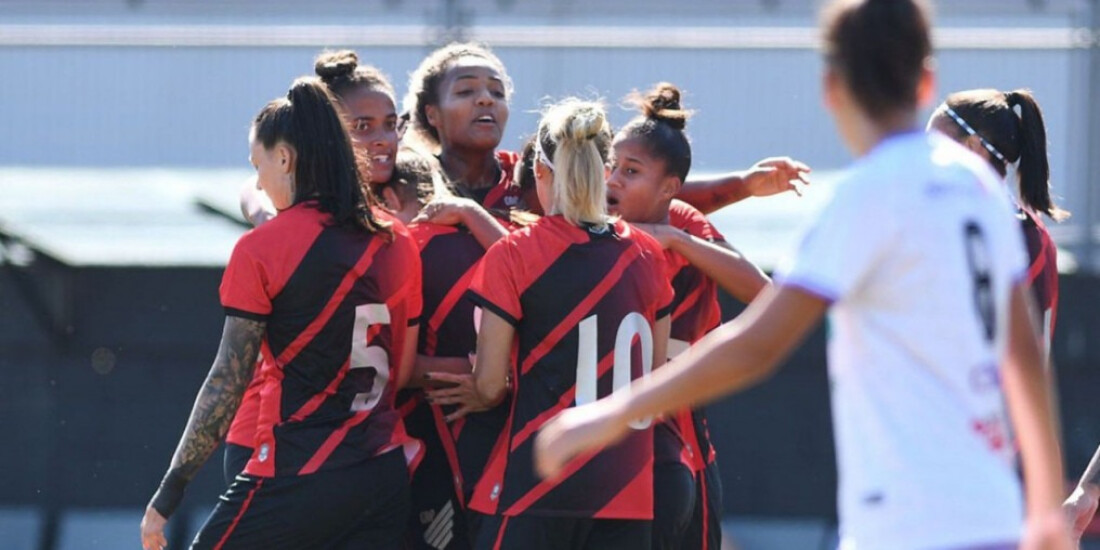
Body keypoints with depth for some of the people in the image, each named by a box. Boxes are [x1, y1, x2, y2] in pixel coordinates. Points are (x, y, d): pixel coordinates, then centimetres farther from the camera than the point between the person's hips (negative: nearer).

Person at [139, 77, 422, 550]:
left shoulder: (261, 249, -8)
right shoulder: (397, 244, 8)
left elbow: (227, 382, -8)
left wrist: (168, 494, -4)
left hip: (297, 474, -6)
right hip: (385, 473, 6)